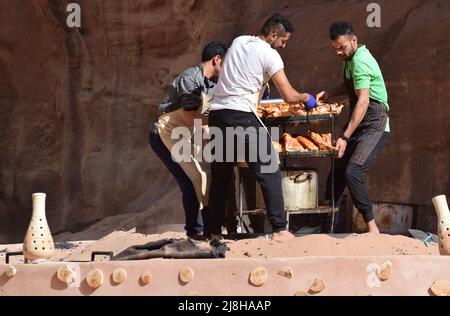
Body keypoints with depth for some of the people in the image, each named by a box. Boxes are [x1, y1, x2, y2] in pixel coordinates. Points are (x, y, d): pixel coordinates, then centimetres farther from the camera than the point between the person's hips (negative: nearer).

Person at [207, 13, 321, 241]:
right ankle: (279, 229, -7)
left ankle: (214, 232, 15)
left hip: (217, 113, 7)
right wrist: (306, 98, 16)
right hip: (241, 116, -7)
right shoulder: (269, 55, -3)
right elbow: (289, 96, -3)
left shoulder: (238, 42, 16)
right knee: (269, 171, -2)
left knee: (220, 176, 13)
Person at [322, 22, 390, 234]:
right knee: (338, 170, 9)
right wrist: (330, 93, 11)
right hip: (358, 125, 10)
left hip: (374, 126, -10)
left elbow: (363, 101, -25)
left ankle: (371, 226, -18)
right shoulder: (351, 59, 13)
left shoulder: (360, 61, -18)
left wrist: (345, 137, -28)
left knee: (353, 172, -23)